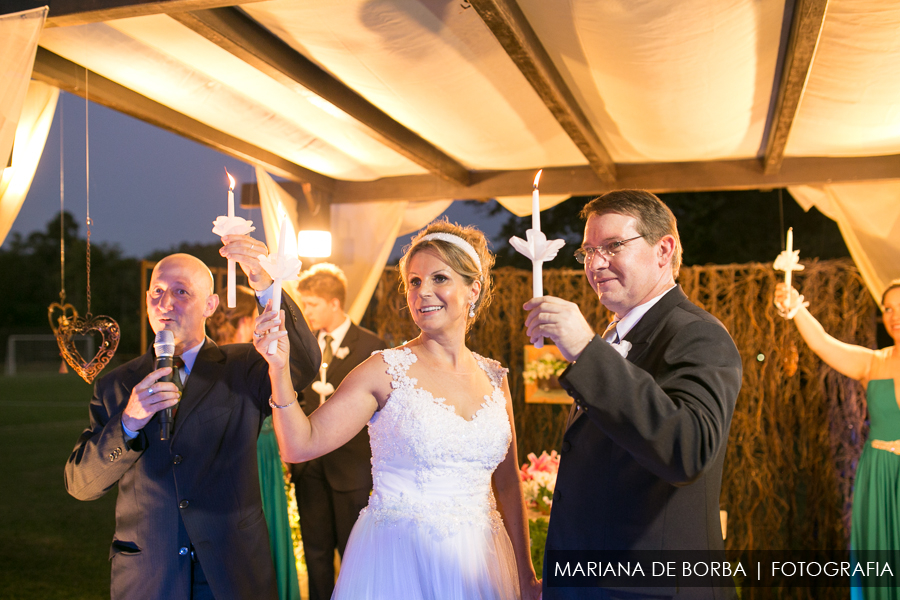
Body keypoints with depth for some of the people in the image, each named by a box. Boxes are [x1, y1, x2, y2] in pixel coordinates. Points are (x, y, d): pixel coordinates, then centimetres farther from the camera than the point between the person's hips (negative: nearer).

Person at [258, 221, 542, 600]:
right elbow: (300, 445, -13)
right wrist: (279, 369, -27)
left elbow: (507, 483, 10)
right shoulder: (386, 371, -9)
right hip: (397, 564, -4)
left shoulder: (494, 378, 3)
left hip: (477, 565, 4)